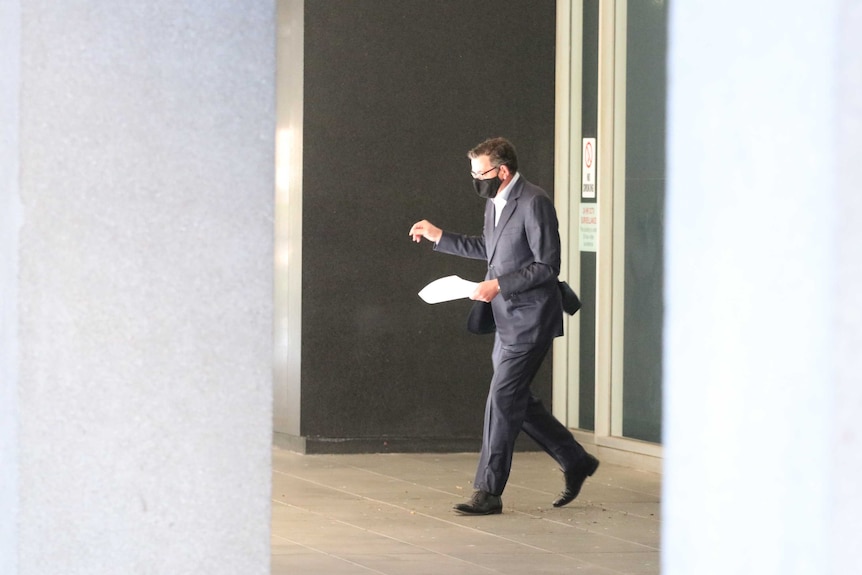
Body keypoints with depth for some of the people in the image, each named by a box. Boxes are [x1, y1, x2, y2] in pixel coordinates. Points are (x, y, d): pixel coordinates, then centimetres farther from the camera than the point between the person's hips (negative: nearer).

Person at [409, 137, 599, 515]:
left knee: (503, 398, -10)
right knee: (516, 400, 13)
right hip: (508, 320, 10)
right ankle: (575, 463, 27)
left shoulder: (534, 203, -17)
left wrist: (499, 284, -22)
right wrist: (439, 238, 22)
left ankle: (488, 492, -6)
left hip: (530, 319, -10)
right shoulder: (494, 203, 11)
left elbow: (547, 266, -19)